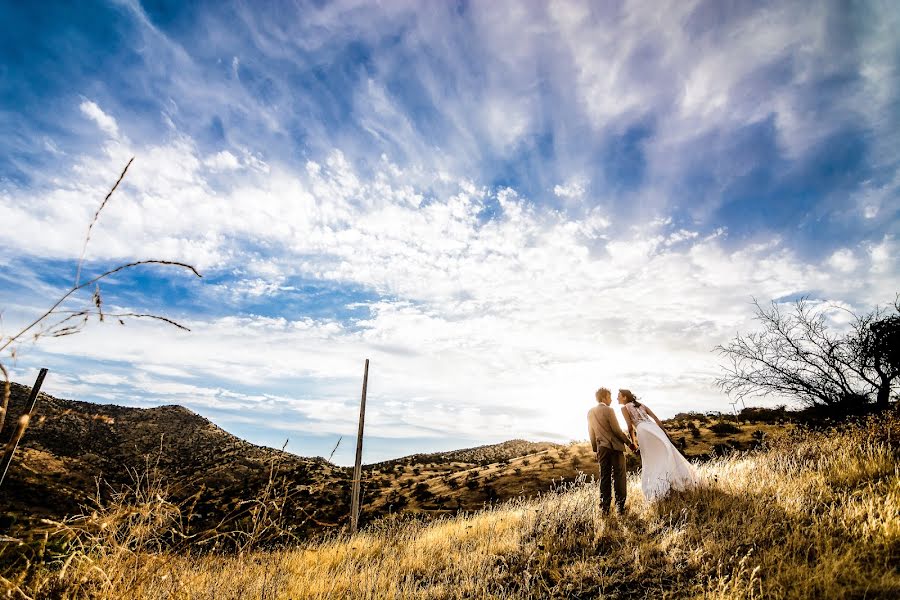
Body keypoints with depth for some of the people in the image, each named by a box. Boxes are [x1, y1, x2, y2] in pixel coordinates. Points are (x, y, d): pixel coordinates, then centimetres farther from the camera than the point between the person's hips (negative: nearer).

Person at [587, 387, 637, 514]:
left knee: (604, 477, 9)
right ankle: (620, 505, 8)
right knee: (618, 477, 4)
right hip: (615, 446, -5)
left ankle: (605, 507, 10)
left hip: (602, 448, 5)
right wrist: (629, 443, 1)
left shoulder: (590, 412, 8)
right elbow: (617, 430, -10)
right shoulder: (609, 410, -10)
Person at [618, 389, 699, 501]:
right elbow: (656, 419, 19)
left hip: (643, 432, -5)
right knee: (666, 453, 1)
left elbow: (630, 426, 0)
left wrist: (633, 441, 9)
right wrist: (665, 432, 22)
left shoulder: (624, 408, 9)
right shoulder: (642, 405, 25)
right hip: (654, 428, 5)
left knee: (651, 461, 2)